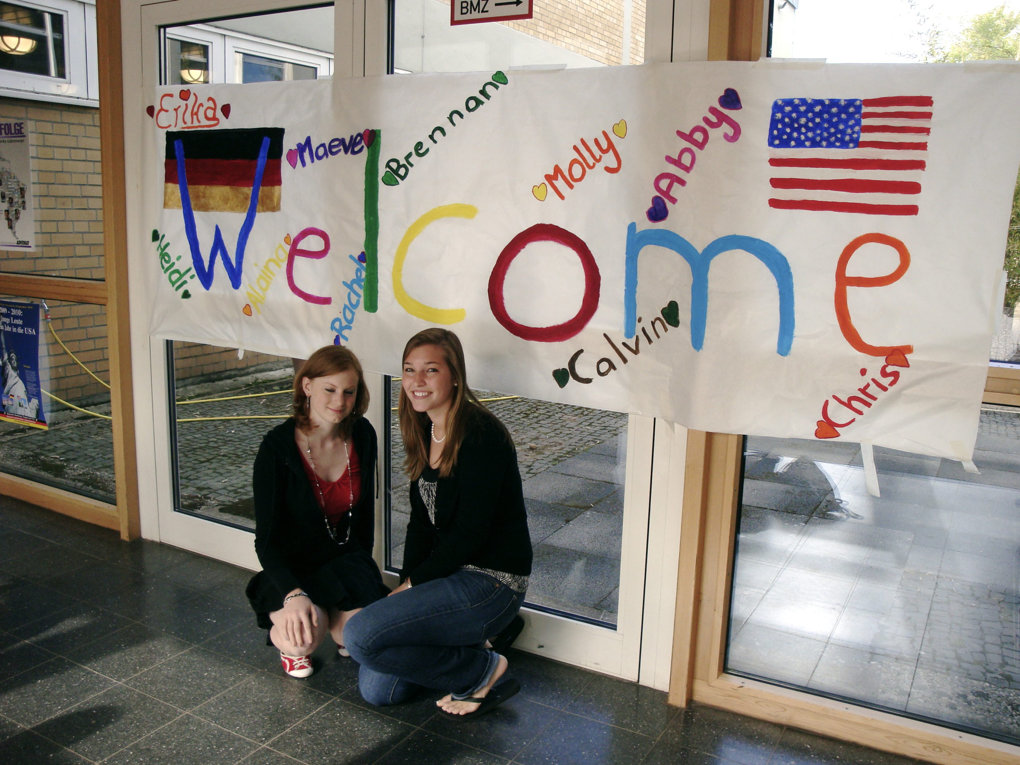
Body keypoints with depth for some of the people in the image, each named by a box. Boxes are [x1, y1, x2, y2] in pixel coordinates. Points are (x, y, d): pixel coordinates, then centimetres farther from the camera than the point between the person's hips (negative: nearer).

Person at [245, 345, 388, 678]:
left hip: (347, 559, 4)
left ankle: (339, 623, 16)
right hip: (293, 569, -3)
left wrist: (361, 563, 11)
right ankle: (289, 639, 6)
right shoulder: (277, 447, -15)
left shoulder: (362, 436, -2)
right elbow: (267, 539, -17)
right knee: (305, 637, -33)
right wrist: (293, 595, -32)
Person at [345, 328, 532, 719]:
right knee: (376, 690, 1)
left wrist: (413, 584, -11)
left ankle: (483, 670, -3)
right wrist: (406, 584, 0)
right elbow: (421, 521, 12)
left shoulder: (480, 434, -19)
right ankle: (468, 644, 18)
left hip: (491, 581, -8)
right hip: (449, 573, 8)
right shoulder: (424, 432, 7)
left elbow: (470, 532, -20)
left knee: (361, 635, -20)